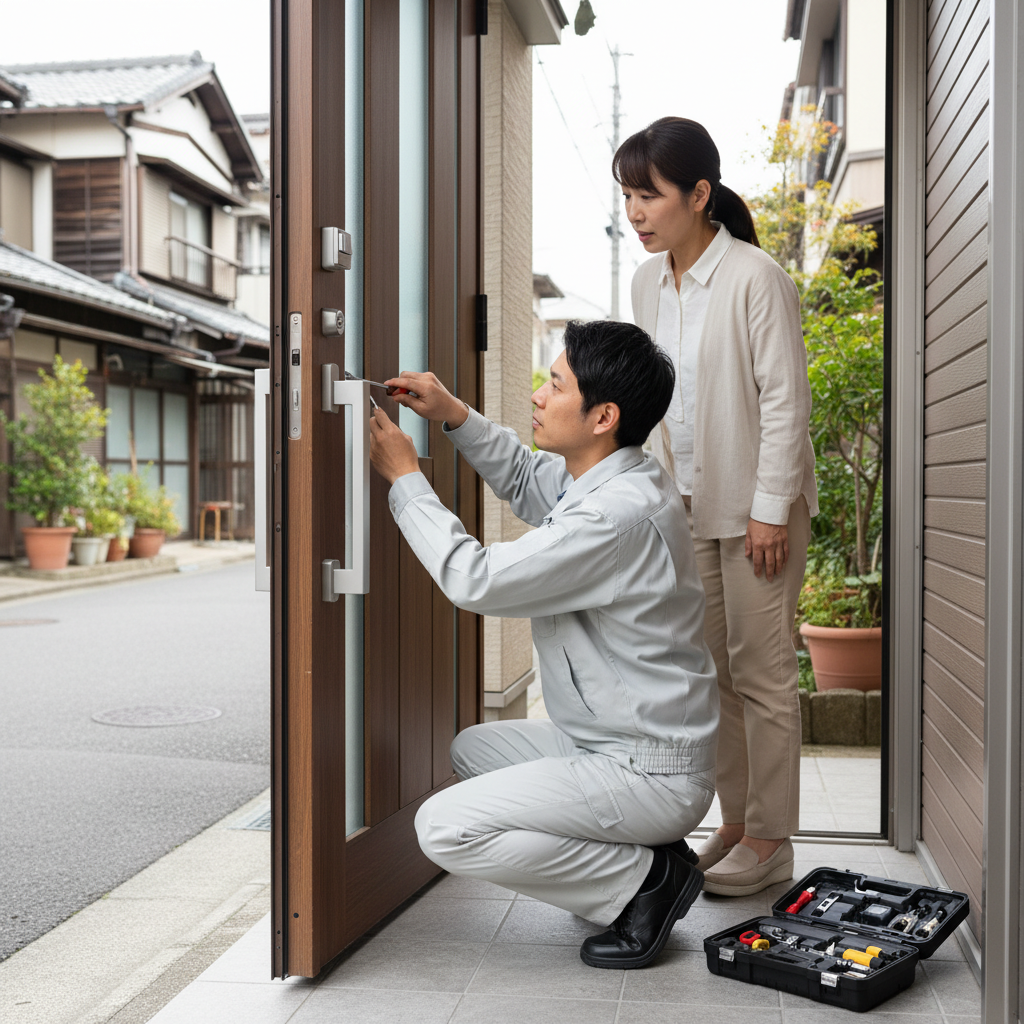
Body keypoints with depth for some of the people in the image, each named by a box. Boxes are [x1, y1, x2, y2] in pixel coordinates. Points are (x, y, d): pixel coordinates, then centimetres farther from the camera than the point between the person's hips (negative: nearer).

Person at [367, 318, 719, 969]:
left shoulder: (619, 514, -28)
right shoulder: (604, 476, 3)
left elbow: (474, 580, -23)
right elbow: (524, 478, 24)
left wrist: (405, 479, -11)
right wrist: (454, 415, 10)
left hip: (652, 776, -10)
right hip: (610, 744, 10)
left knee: (445, 829, -16)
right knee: (474, 749, 26)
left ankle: (644, 881, -3)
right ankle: (635, 855, 16)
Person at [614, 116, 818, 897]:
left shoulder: (755, 277, -14)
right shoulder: (648, 281, 7)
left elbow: (785, 399, -15)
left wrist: (770, 509, -16)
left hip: (755, 503, -7)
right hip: (686, 502, 7)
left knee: (761, 669, -1)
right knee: (710, 667, 11)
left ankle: (770, 840, 10)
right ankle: (736, 824, 23)